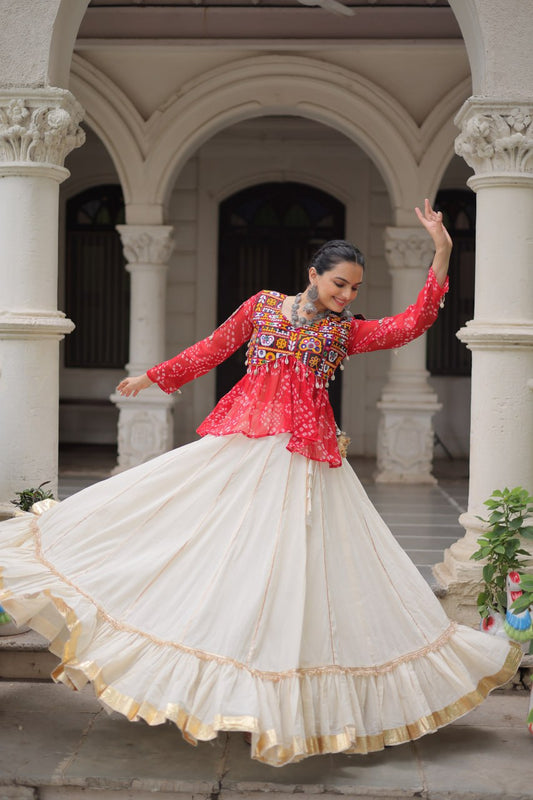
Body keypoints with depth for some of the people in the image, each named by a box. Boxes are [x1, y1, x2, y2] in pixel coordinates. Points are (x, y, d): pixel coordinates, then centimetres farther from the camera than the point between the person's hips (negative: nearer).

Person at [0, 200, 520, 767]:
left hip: (305, 454, 0)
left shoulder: (347, 331, 10)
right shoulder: (263, 305, 10)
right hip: (241, 441, 1)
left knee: (294, 557, -3)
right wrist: (152, 377, 19)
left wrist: (442, 255, -6)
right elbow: (212, 349, 16)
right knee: (213, 544, 0)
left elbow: (412, 324, 0)